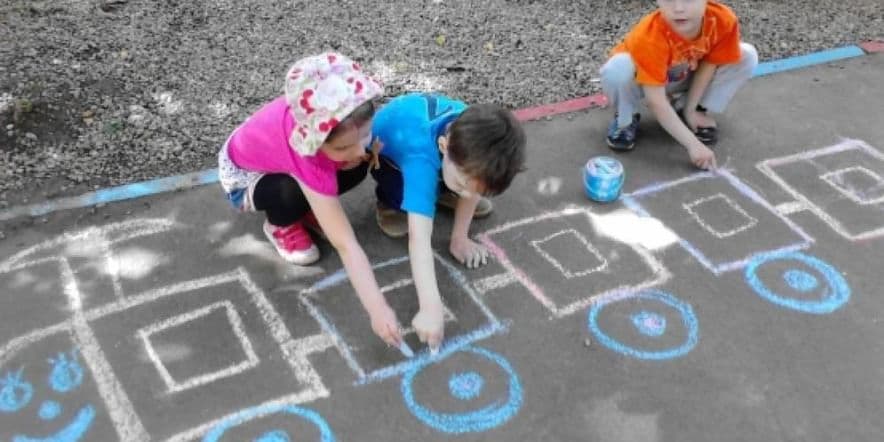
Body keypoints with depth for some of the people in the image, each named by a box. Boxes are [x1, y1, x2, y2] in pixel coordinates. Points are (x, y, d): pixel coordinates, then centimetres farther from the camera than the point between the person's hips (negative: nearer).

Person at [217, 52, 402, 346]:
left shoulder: (325, 113, -31)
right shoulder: (307, 156, -45)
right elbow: (345, 245, -45)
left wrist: (366, 149, -21)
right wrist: (378, 310, -49)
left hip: (280, 156, 5)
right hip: (244, 176, -5)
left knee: (357, 168, -21)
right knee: (293, 192, -37)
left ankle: (310, 210, 9)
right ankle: (280, 226, -2)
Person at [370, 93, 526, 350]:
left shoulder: (472, 132, -33)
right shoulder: (421, 159, -48)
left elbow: (473, 186, -13)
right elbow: (419, 238, -55)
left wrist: (459, 238, -16)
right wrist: (431, 308, -61)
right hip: (385, 146, -4)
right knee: (401, 200, -28)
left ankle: (439, 187, 14)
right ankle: (389, 198, 5)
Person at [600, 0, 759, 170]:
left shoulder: (723, 20, -28)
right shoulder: (650, 35, -39)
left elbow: (709, 64, -10)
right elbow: (656, 101, -38)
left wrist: (691, 109, -12)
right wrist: (693, 144, -40)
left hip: (685, 78, 4)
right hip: (642, 80, -4)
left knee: (747, 56, -12)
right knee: (618, 68, -38)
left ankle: (682, 109, 1)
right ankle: (625, 120, -4)